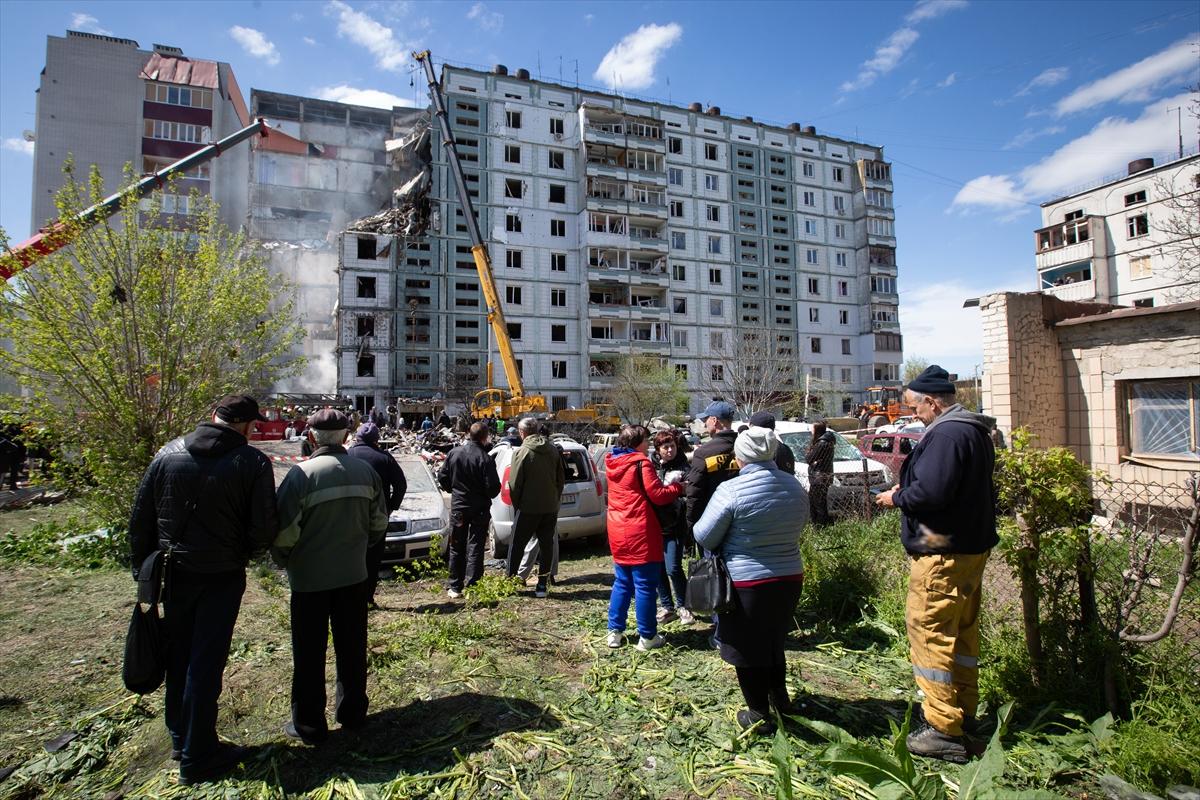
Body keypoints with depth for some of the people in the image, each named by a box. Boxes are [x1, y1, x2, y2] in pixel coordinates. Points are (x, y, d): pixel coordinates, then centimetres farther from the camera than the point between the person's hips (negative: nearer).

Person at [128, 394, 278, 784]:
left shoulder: (168, 453, -2)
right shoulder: (252, 462, -15)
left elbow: (139, 519, 3)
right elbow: (265, 528, -17)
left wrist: (143, 569, 13)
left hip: (174, 572, 4)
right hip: (222, 576, -4)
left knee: (178, 656, 20)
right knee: (206, 662, 6)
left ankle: (180, 737, 37)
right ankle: (198, 756, 20)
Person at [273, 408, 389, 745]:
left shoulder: (301, 473, -18)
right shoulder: (366, 471, -3)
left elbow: (285, 531, -16)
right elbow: (379, 524, 4)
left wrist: (283, 560, 4)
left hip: (310, 578, -4)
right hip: (353, 575, 4)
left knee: (309, 654, 10)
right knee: (352, 647, 17)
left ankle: (309, 725, 22)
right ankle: (352, 711, 32)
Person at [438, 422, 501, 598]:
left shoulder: (454, 453, -4)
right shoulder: (485, 459, -18)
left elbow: (442, 477, 4)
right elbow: (493, 487, -17)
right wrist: (487, 495, 5)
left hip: (457, 507, 4)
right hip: (479, 509, -4)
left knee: (456, 548, 15)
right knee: (475, 548, 5)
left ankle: (455, 587, 20)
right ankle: (471, 586, 4)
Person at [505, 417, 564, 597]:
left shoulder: (522, 452, -10)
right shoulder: (552, 450, 6)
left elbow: (514, 483, -10)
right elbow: (561, 479, 10)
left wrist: (516, 504, 3)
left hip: (528, 508, -4)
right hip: (551, 507, 5)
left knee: (517, 545, 8)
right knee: (546, 545, 10)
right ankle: (542, 585, 13)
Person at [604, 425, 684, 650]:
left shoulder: (612, 463, 11)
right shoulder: (641, 463, -13)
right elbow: (657, 495, -14)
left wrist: (665, 484, 14)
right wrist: (678, 487, 2)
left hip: (618, 532, 8)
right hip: (640, 533, -7)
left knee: (622, 583, 17)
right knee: (645, 586, 3)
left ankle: (615, 632, 21)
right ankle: (647, 637, 11)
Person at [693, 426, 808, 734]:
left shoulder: (731, 490, -20)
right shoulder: (795, 487, -1)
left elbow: (704, 537, -14)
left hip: (745, 581, -6)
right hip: (789, 577, 6)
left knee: (748, 649, 12)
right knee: (774, 642, 26)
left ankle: (759, 715, 24)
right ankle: (780, 699, 40)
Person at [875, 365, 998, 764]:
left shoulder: (945, 435, -20)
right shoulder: (975, 430, 14)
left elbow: (930, 492, -27)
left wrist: (896, 497, -10)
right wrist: (906, 488, 13)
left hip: (942, 553, -11)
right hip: (972, 546, 11)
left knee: (929, 631, -3)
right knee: (963, 628, 19)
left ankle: (944, 729, 5)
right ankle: (963, 710, 33)